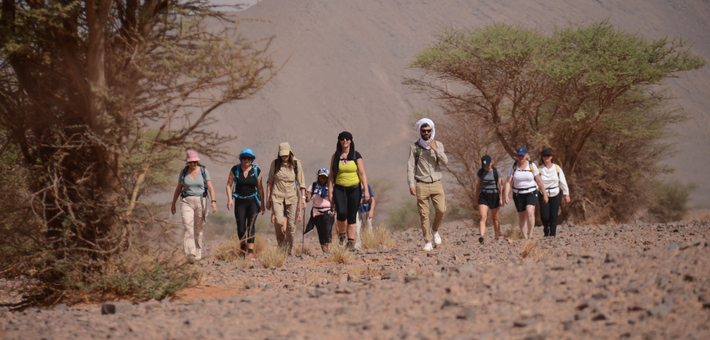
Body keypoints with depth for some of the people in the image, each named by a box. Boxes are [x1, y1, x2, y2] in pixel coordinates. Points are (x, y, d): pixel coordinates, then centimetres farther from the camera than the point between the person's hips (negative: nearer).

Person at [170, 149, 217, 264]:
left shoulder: (204, 171, 1)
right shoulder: (183, 172, 5)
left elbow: (210, 188, -5)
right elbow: (178, 189, 14)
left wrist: (213, 201, -18)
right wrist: (173, 204, 17)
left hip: (201, 202, 0)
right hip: (186, 202, 0)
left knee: (199, 229, 6)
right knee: (188, 227, -16)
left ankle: (198, 254, 19)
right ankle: (190, 254, -26)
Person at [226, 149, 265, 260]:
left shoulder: (256, 170, 0)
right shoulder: (235, 170, -1)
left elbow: (260, 187, 6)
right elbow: (229, 185, 3)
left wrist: (262, 204, 5)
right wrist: (229, 199, -10)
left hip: (253, 201, -1)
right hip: (239, 201, 1)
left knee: (251, 227, -11)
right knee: (241, 228, 1)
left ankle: (250, 253, -14)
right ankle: (243, 246, 30)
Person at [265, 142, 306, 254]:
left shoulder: (296, 164, 1)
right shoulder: (275, 164, 2)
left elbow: (301, 182, 4)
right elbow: (270, 181, 9)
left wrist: (303, 197, -6)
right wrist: (268, 199, 7)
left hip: (292, 197, 1)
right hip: (277, 197, 0)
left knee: (291, 225, -2)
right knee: (278, 222, -17)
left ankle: (288, 249, 12)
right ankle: (281, 244, 8)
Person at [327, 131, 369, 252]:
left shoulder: (356, 156, 3)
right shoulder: (335, 157, 6)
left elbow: (362, 174, 2)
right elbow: (331, 175, 8)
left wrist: (366, 190, -6)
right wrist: (330, 191, 1)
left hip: (354, 189, 0)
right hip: (339, 189, 0)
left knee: (352, 216, -1)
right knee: (341, 213, -19)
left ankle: (351, 242, 5)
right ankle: (341, 234, 7)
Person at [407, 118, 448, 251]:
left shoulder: (438, 145, 10)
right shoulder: (414, 147, 4)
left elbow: (445, 161, -1)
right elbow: (410, 167, 2)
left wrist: (435, 149, -12)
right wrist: (411, 184, -7)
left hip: (436, 184, 1)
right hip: (421, 185, -1)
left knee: (441, 209, -13)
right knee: (424, 214, -3)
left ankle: (435, 230, 15)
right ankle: (428, 242, 4)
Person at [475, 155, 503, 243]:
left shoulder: (496, 172, -5)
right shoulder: (481, 172, 5)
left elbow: (500, 186, -6)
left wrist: (501, 198, -12)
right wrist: (477, 196, 19)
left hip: (494, 196, -2)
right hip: (483, 196, 2)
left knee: (495, 219, 9)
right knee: (483, 217, -16)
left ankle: (497, 238, 20)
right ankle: (482, 236, -31)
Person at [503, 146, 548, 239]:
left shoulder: (532, 166, -3)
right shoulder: (513, 167, -2)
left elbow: (539, 181, 5)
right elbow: (508, 182, -4)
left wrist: (544, 194, 9)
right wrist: (506, 196, -15)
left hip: (531, 193, -2)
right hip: (518, 195, 2)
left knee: (530, 212, -22)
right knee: (521, 217, 6)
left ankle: (530, 235, -15)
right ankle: (525, 238, 15)